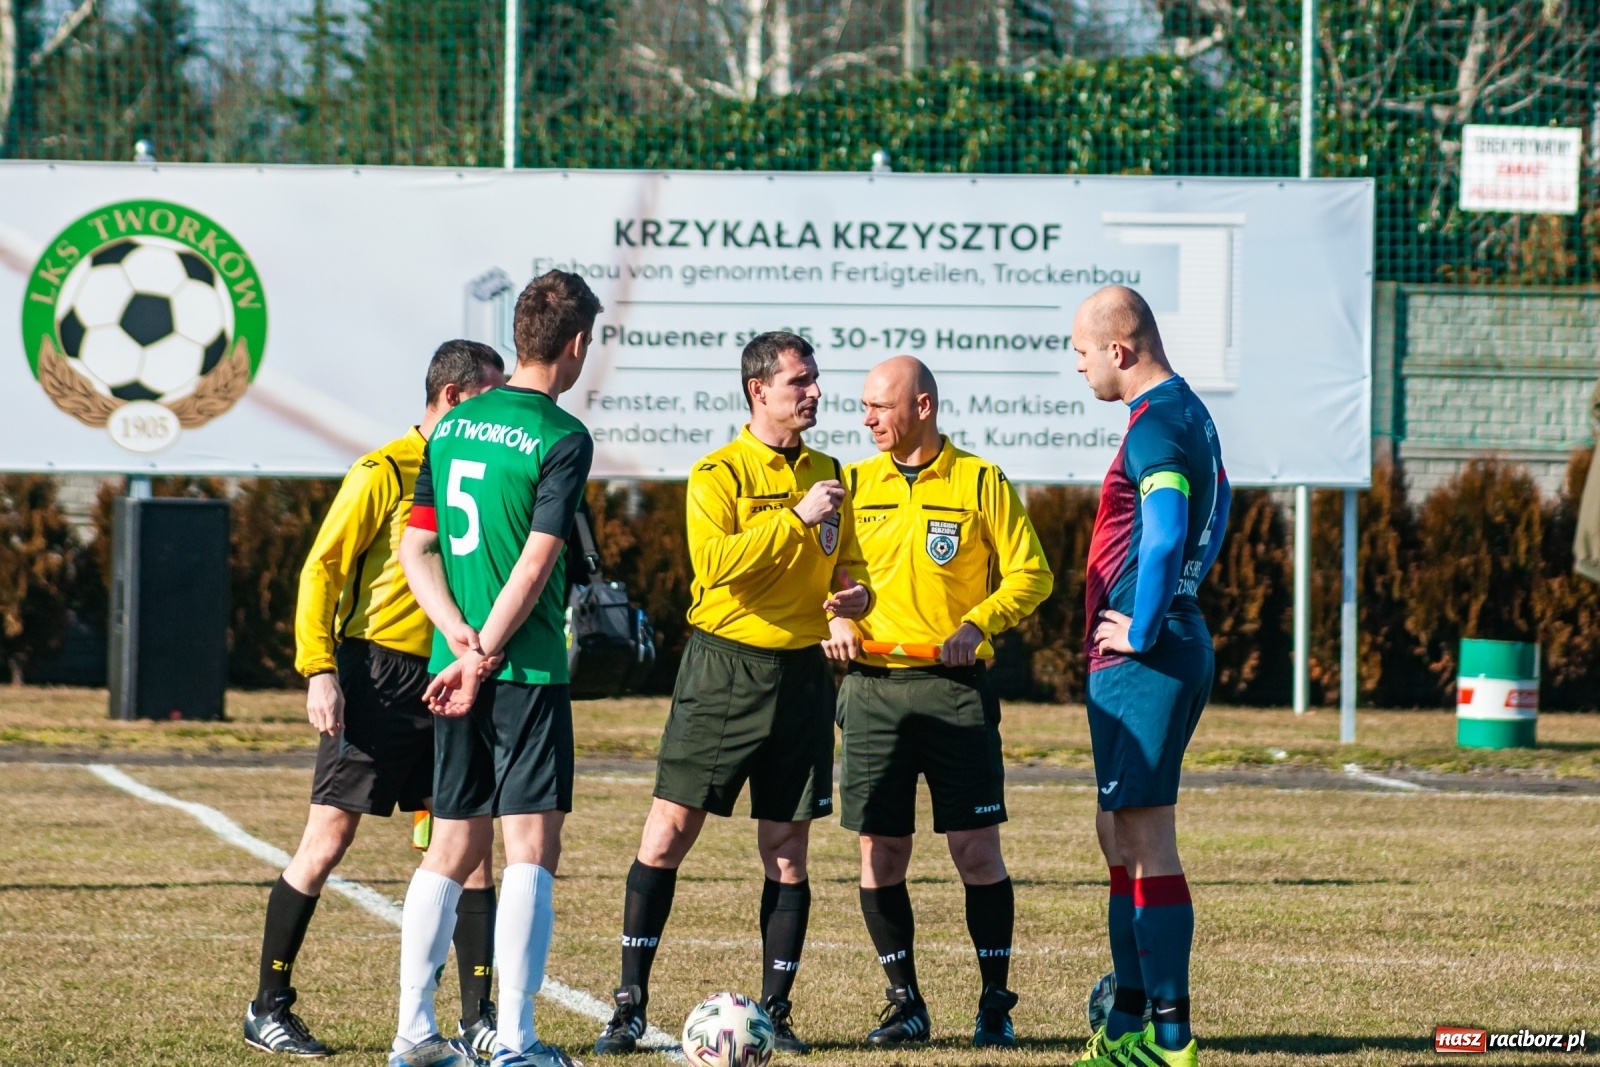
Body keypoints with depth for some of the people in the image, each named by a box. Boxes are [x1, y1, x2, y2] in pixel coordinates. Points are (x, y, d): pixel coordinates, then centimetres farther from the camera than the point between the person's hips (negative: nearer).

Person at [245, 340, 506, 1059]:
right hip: (378, 674, -6)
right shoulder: (384, 472, -7)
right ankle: (268, 1010, 6)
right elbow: (322, 569, -8)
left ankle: (478, 1017, 6)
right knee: (327, 841, -3)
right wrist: (319, 670, -17)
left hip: (448, 677, 6)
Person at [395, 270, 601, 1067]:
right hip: (528, 671, -6)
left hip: (451, 667, 6)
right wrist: (484, 660, -11)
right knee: (531, 847, -4)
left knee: (454, 848, 14)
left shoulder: (454, 426, 10)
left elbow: (415, 549, 7)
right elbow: (536, 563, -15)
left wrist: (461, 640, -2)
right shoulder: (562, 439, -10)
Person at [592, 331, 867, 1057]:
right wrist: (796, 517, -22)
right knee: (667, 832, -7)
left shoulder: (826, 474, 12)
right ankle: (630, 1005, -1)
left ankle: (775, 1010, 10)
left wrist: (856, 593, 3)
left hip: (801, 671, 4)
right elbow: (716, 561, -20)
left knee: (787, 853, 4)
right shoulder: (718, 473, -4)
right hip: (724, 668, -4)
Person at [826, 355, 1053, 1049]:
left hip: (955, 687, -3)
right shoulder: (853, 484, 10)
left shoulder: (980, 482, 2)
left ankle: (996, 1005, 5)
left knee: (977, 849, -4)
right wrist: (836, 618, -5)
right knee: (880, 854, 1)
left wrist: (977, 624, -13)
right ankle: (904, 1004, 12)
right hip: (872, 687, 3)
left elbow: (1030, 574, 1)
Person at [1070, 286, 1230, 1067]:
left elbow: (1164, 540, -28)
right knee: (1120, 838, 15)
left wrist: (1141, 630, -18)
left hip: (1143, 660, -11)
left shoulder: (1156, 428, -17)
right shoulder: (1187, 413, 16)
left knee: (1146, 842, -9)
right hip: (1172, 645, 11)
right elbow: (1216, 511, 27)